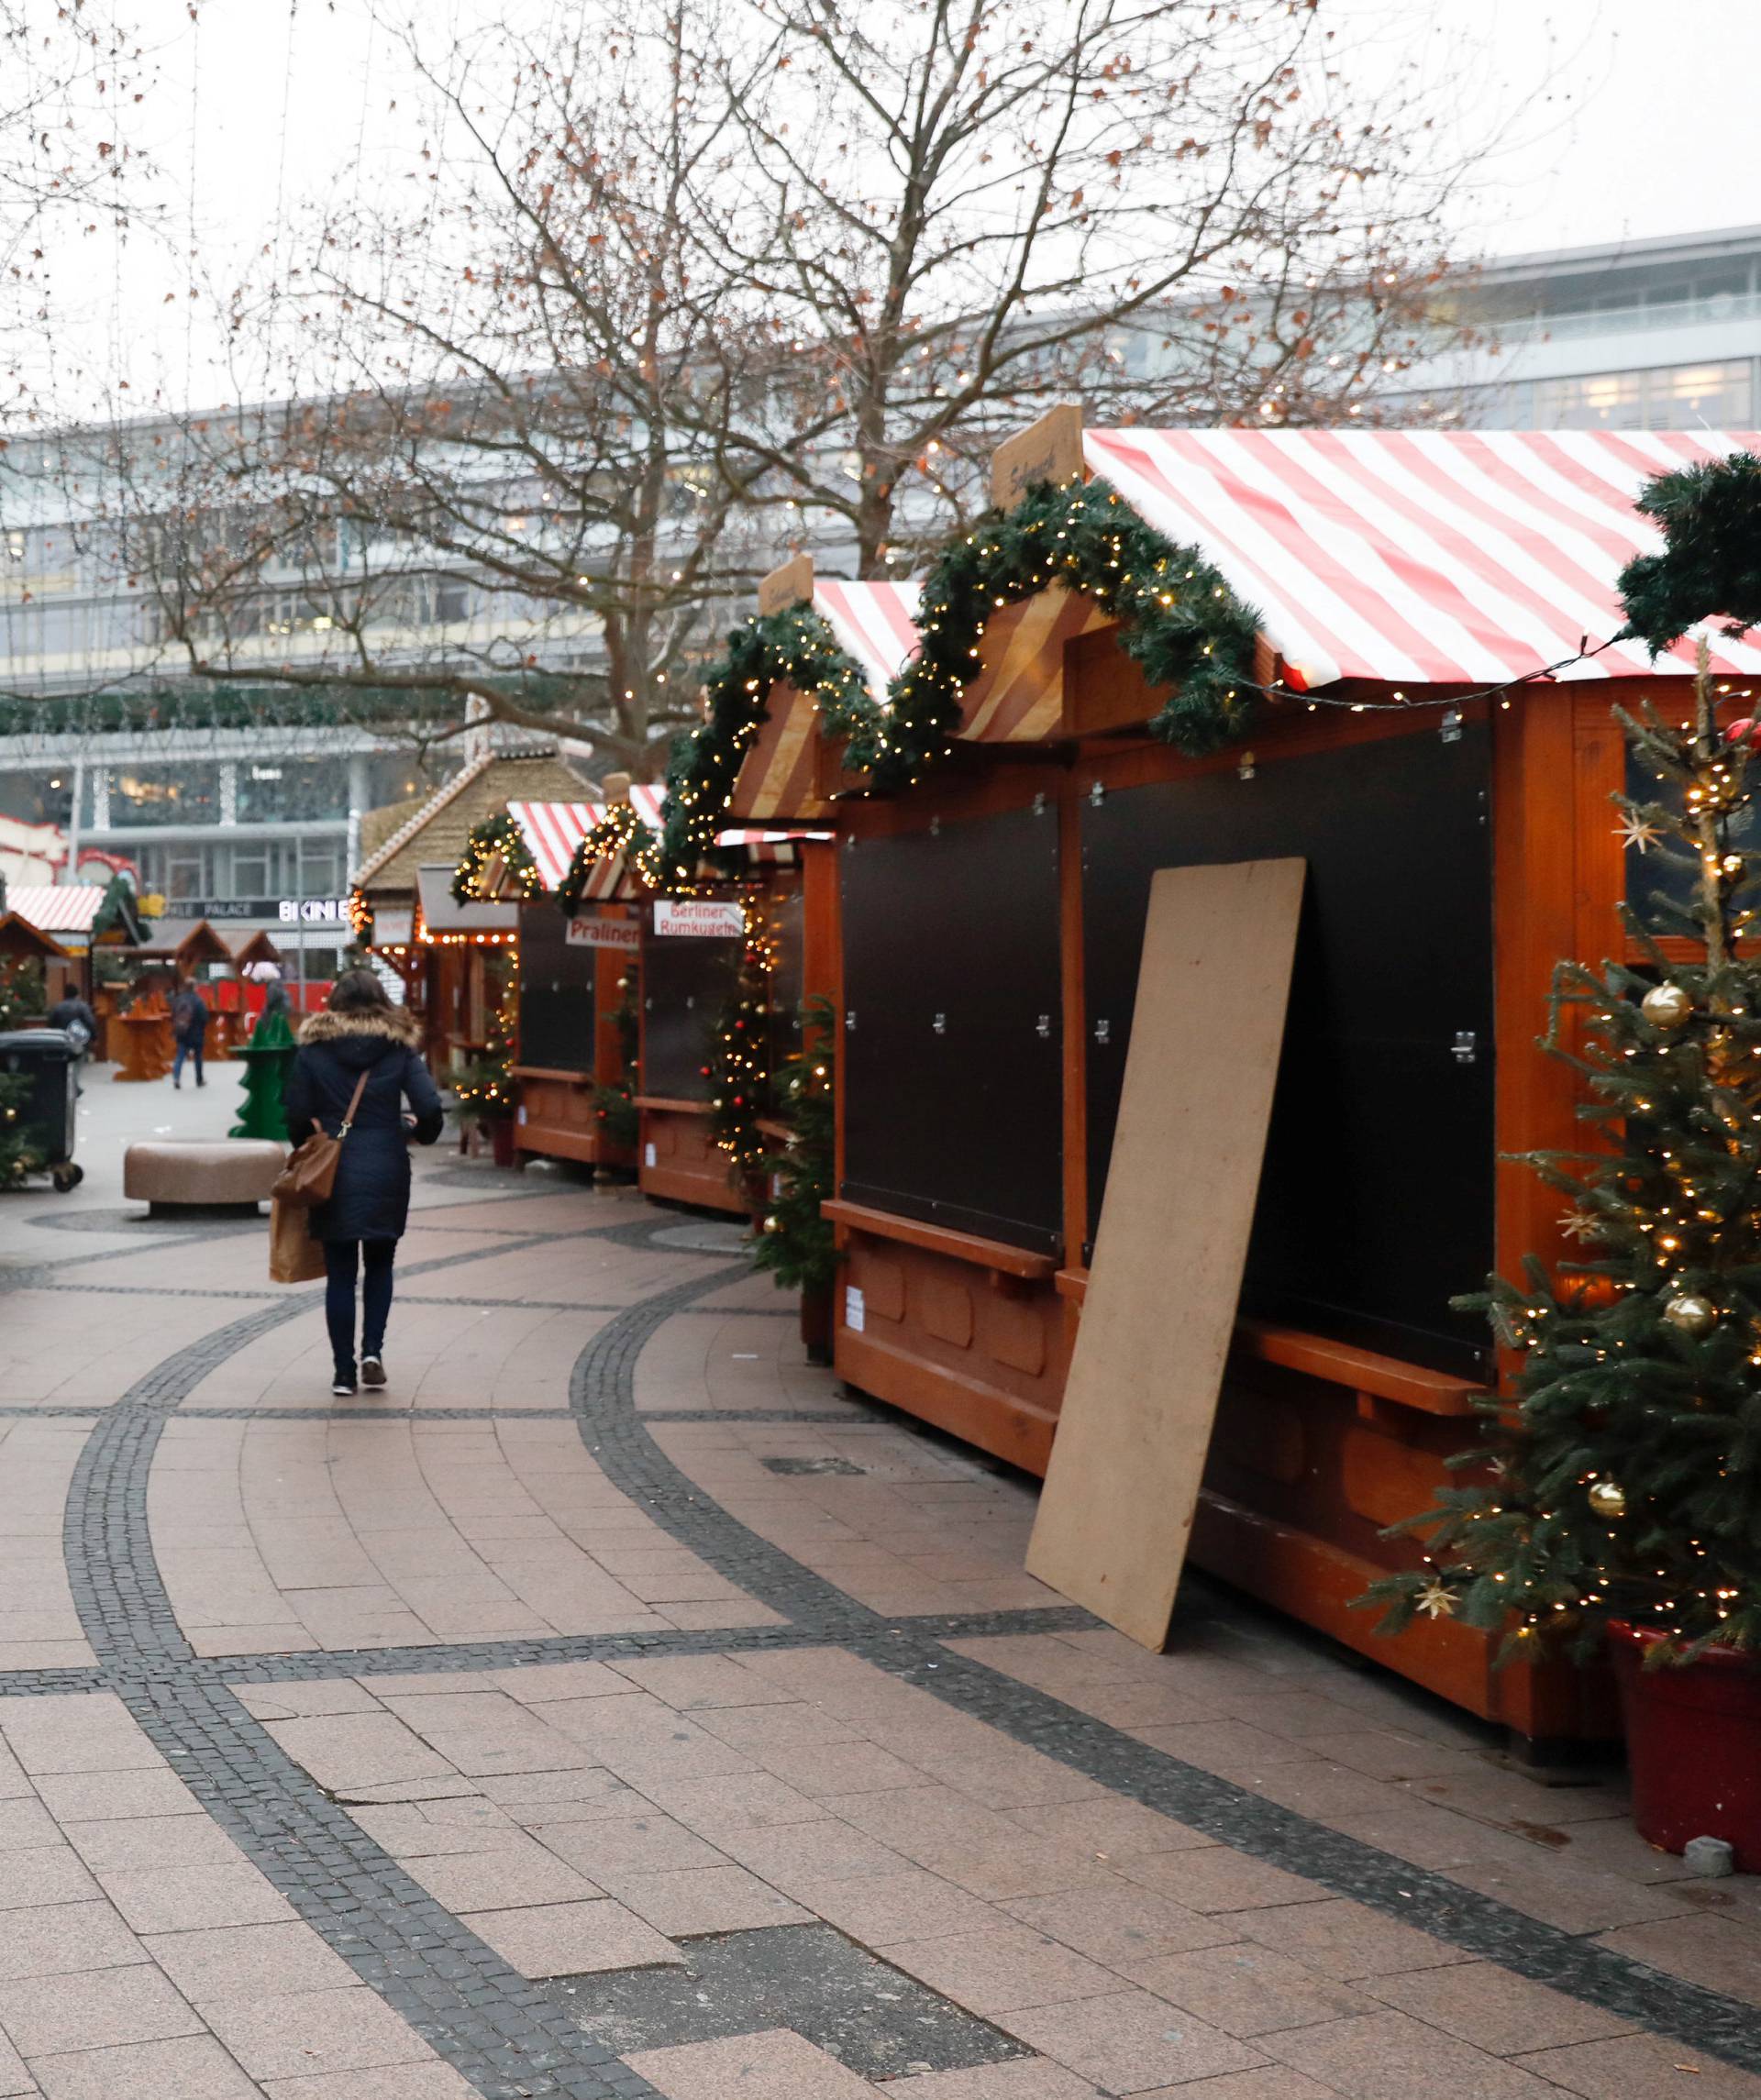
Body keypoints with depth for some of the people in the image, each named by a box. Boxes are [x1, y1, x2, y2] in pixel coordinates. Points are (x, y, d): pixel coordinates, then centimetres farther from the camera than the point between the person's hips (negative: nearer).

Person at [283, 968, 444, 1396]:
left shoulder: (313, 1048, -1)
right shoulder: (399, 1047, 0)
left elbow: (297, 1115, -4)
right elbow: (430, 1110, -9)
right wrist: (418, 1132, 13)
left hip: (333, 1174, 0)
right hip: (386, 1174, 0)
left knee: (340, 1273, 7)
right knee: (379, 1265, 18)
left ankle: (344, 1372, 7)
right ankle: (373, 1350, 2)